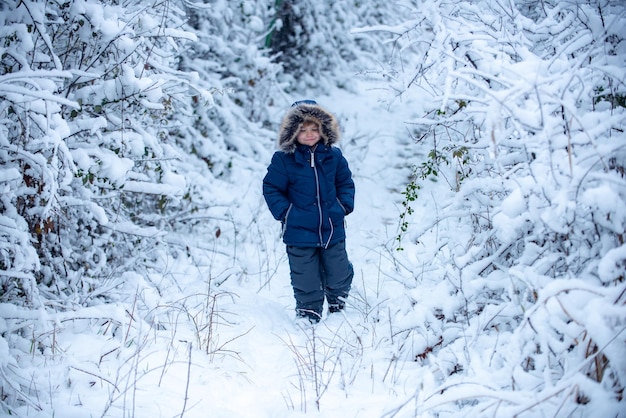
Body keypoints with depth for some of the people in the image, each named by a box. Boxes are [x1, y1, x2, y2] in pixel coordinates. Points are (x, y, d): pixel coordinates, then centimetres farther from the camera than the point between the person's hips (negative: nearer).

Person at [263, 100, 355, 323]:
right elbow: (271, 188, -2)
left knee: (339, 277, 12)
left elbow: (345, 182, 14)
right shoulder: (283, 159, -8)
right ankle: (309, 317, 23)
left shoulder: (333, 156, 2)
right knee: (306, 282, 4)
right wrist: (284, 212, -11)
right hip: (299, 233, -3)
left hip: (333, 230, 3)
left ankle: (337, 305, 42)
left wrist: (345, 205, 0)